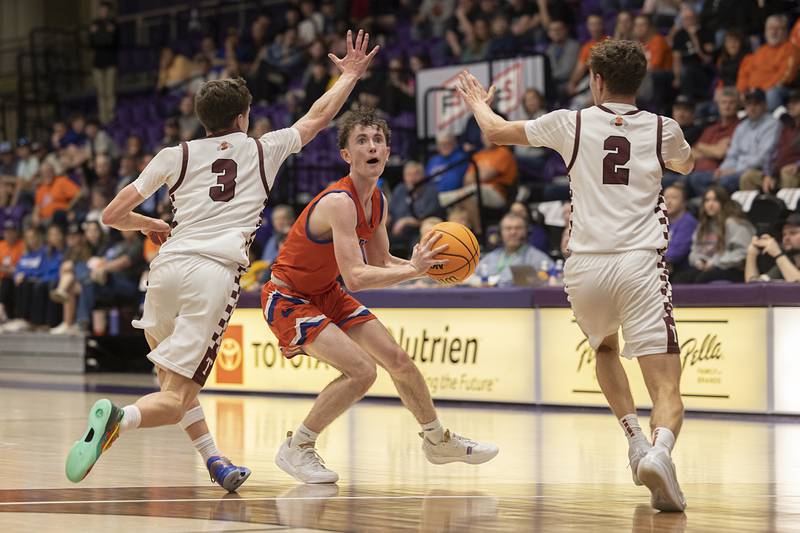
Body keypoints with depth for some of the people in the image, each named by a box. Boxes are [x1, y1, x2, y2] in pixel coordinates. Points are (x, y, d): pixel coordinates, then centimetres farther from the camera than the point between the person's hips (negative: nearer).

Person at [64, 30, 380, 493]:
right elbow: (318, 118, 32)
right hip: (217, 275, -2)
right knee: (175, 399, -6)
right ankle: (119, 418, -37)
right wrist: (351, 74, 48)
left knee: (169, 364, 28)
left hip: (169, 266, 2)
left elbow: (113, 215, 15)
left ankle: (213, 460, 19)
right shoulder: (263, 151, 15)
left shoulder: (176, 156, 15)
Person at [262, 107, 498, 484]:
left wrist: (428, 266, -6)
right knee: (361, 371, -23)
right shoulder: (340, 202, -29)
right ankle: (296, 449, -8)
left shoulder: (378, 203, -1)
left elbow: (381, 263, 10)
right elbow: (355, 278, -36)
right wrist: (413, 269, -35)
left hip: (326, 294, 9)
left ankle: (438, 441, 32)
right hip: (288, 298, -9)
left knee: (398, 360, 10)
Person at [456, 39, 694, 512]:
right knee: (667, 389, -5)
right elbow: (685, 165, 36)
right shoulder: (662, 129, 10)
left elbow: (497, 132, 21)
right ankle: (659, 451, -36)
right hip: (640, 264, -1)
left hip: (585, 267, 2)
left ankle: (637, 441, 16)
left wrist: (479, 103, 43)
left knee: (605, 348, 33)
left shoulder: (572, 124, 7)